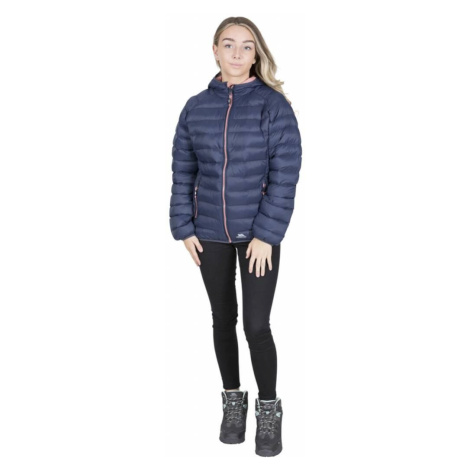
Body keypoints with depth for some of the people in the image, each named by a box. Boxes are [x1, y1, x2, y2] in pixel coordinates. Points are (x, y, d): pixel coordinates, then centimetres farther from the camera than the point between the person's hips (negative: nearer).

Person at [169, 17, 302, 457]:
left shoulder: (273, 105, -7)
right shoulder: (196, 107, 3)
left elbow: (285, 173, -10)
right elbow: (182, 172, 7)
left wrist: (266, 234, -14)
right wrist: (183, 227, 1)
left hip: (258, 234, -3)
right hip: (209, 234, 3)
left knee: (256, 326, -3)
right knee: (223, 321, 14)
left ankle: (269, 411, 18)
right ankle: (233, 400, 32)